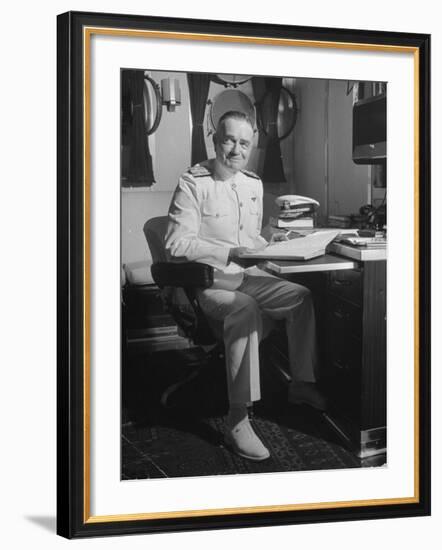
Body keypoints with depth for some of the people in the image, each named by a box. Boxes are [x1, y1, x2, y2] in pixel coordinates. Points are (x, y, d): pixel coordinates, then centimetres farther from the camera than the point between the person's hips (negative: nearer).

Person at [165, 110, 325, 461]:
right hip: (207, 283, -8)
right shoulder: (193, 183, -11)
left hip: (246, 276, 8)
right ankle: (237, 421, -36)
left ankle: (302, 384, 10)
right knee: (247, 308, -36)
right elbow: (177, 245, -18)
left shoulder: (254, 184, 13)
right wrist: (231, 252, -23)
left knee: (302, 295, -7)